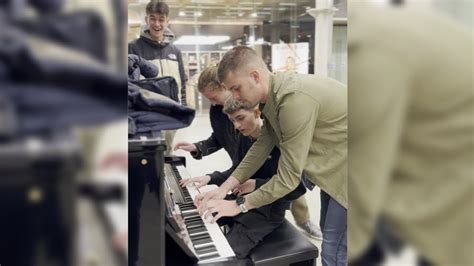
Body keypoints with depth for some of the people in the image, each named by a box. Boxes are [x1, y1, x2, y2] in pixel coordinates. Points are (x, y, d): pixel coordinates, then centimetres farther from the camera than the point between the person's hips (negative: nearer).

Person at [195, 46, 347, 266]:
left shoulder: (294, 99, -32)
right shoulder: (273, 94, -1)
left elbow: (288, 176, -29)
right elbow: (263, 145, 7)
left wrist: (239, 205, -19)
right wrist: (225, 188, 1)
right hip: (334, 164, 9)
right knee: (329, 234, 21)